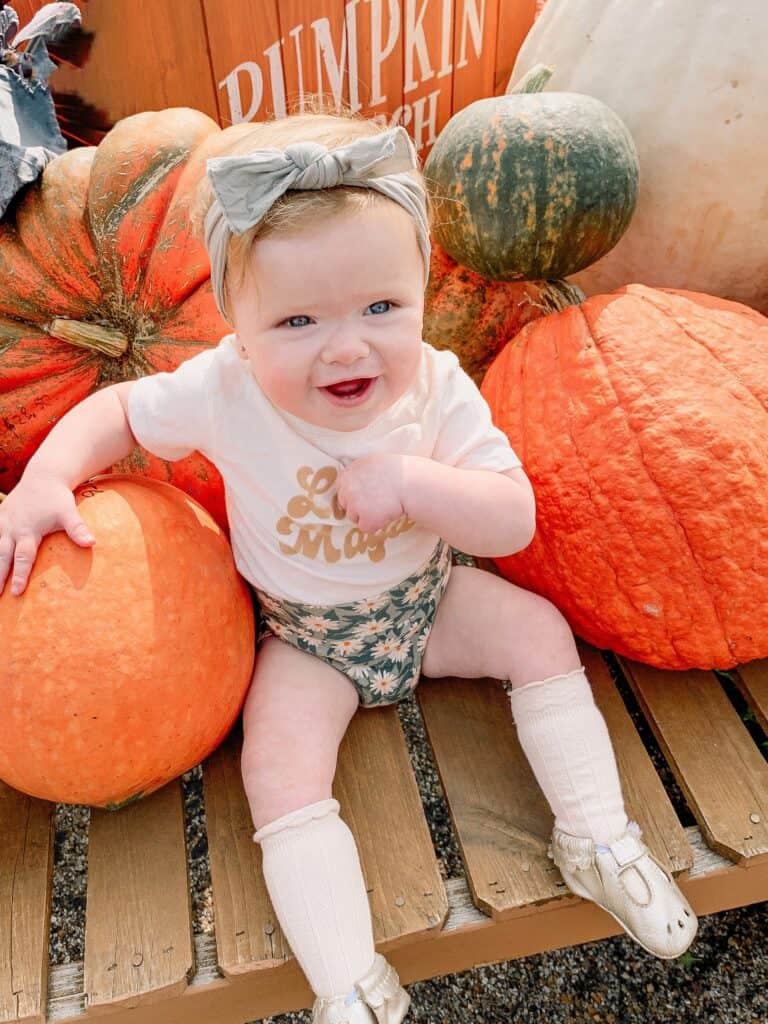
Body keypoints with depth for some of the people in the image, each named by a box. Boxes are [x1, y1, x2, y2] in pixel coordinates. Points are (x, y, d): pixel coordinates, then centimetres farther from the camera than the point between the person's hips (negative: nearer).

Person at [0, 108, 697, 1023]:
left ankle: (595, 840, 5)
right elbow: (119, 409, -7)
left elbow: (515, 521, -25)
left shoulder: (437, 388, -22)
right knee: (280, 774, -19)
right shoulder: (225, 391, -24)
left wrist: (412, 481, -41)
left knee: (540, 631, -10)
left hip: (424, 596, 2)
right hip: (308, 636, -1)